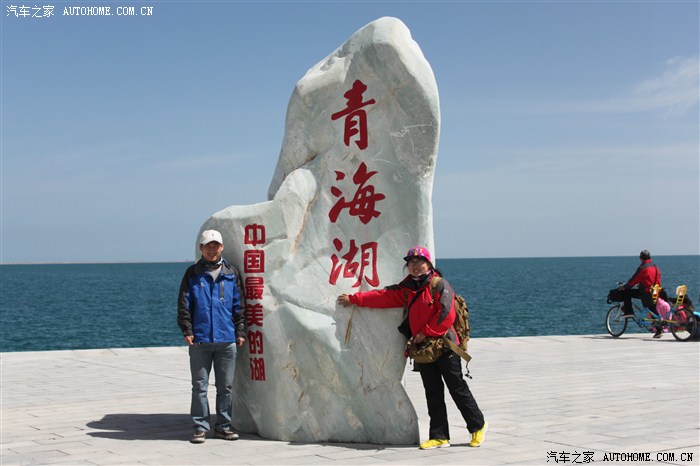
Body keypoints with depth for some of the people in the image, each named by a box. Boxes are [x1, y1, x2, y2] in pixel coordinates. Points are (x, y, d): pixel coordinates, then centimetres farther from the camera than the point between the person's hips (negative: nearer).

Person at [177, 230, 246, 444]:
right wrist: (187, 331, -6)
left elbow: (239, 305, 11)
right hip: (199, 340, -1)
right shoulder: (192, 274, 4)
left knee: (226, 386, 7)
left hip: (226, 339, 2)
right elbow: (183, 305, 3)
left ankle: (223, 426, 17)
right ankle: (200, 427, 9)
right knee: (199, 386, 3)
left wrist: (240, 331, 6)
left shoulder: (231, 273, 9)